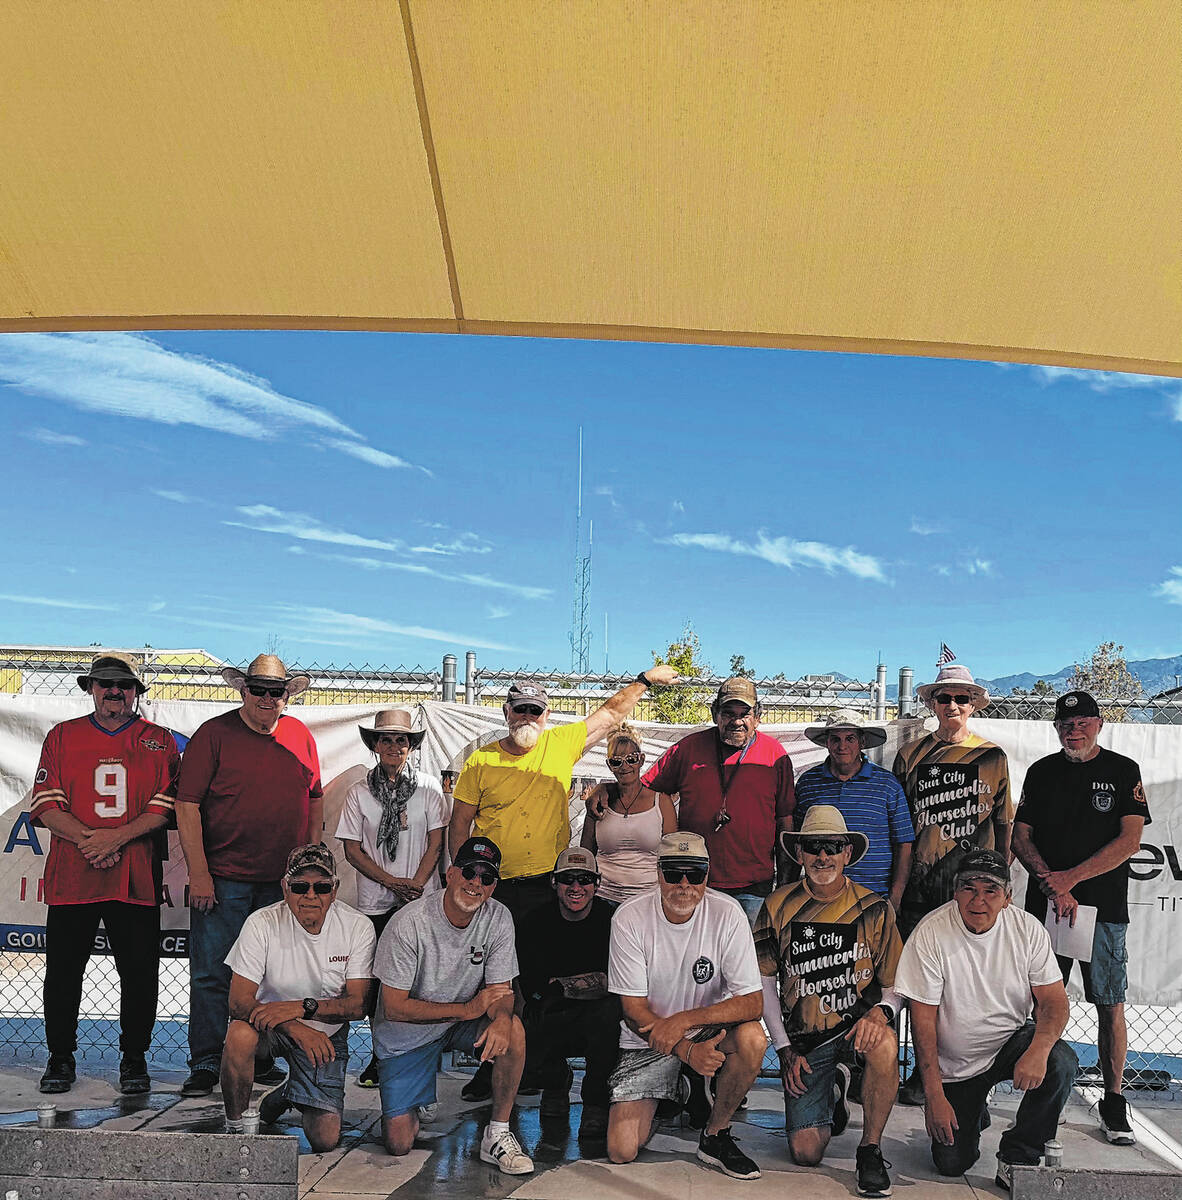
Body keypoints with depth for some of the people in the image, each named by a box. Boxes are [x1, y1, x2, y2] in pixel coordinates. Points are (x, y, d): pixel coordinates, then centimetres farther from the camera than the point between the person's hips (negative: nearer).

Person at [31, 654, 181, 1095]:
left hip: (136, 879, 0)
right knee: (63, 971, 5)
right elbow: (45, 805, 1)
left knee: (139, 973, 2)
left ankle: (134, 1058, 17)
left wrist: (117, 836, -15)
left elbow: (165, 807, -1)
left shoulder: (159, 742, 7)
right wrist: (88, 839, -13)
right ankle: (60, 1057, 23)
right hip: (71, 877, 1)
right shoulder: (62, 737, 9)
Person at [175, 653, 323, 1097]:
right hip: (223, 878, -4)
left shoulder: (300, 735, 8)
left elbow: (315, 798, 17)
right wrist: (198, 873, -12)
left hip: (284, 881, 4)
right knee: (212, 974, -1)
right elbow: (187, 806, -7)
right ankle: (205, 1065, 10)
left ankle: (257, 1056, 25)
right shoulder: (214, 734, -5)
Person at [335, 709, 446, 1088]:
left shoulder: (428, 787, 4)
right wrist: (394, 882, -8)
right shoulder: (359, 792, 4)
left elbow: (435, 842, 3)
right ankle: (381, 1056, 13)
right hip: (376, 900, 1)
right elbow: (352, 850, 2)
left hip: (421, 899, 0)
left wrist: (416, 884, -9)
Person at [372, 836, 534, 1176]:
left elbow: (500, 990, -10)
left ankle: (497, 1136, -12)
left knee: (513, 1030, -28)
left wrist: (501, 1018, -35)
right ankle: (405, 1107, 26)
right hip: (406, 1034, -3)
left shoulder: (498, 919, -12)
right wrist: (467, 1009, -26)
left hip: (464, 1022, 3)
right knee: (398, 1144, -9)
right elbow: (394, 1008, -21)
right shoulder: (408, 924, -24)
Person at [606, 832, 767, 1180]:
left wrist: (684, 1020, -30)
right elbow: (633, 1008, -15)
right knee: (622, 1150, -13)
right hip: (647, 1038, 0)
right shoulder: (630, 918, -17)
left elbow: (752, 1002, -18)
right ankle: (664, 1096, 21)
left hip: (711, 1028, 1)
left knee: (752, 1038, -32)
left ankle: (715, 1136, -6)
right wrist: (687, 1051, -30)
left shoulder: (727, 914, -16)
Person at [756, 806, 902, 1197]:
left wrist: (880, 1012, -21)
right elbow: (765, 982, 6)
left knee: (884, 1044, -38)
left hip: (858, 1024, -1)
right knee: (806, 1153, -10)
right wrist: (785, 1050, 1)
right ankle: (833, 1086, 26)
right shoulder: (777, 908, -1)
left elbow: (896, 985, 2)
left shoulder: (874, 909, -3)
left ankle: (870, 1148, -13)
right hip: (804, 1038, 1)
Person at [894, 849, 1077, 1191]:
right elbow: (923, 1020, -15)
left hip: (1012, 1040, 2)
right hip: (954, 1064, -1)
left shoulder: (1027, 929, -11)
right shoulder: (930, 934, -18)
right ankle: (973, 1111, 27)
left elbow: (1053, 1000, -9)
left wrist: (1038, 1050, -30)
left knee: (1061, 1064, -29)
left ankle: (1016, 1158, -8)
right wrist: (933, 1095, -18)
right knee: (951, 1163, -8)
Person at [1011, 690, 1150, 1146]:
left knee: (1110, 1006, -1)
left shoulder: (1123, 771, 3)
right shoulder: (1041, 772, 10)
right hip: (1045, 904, 2)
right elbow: (1020, 836, 6)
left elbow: (1129, 840, -6)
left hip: (1104, 907, -2)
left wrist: (1069, 878, -12)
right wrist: (1053, 885, -9)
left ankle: (1113, 1102, 10)